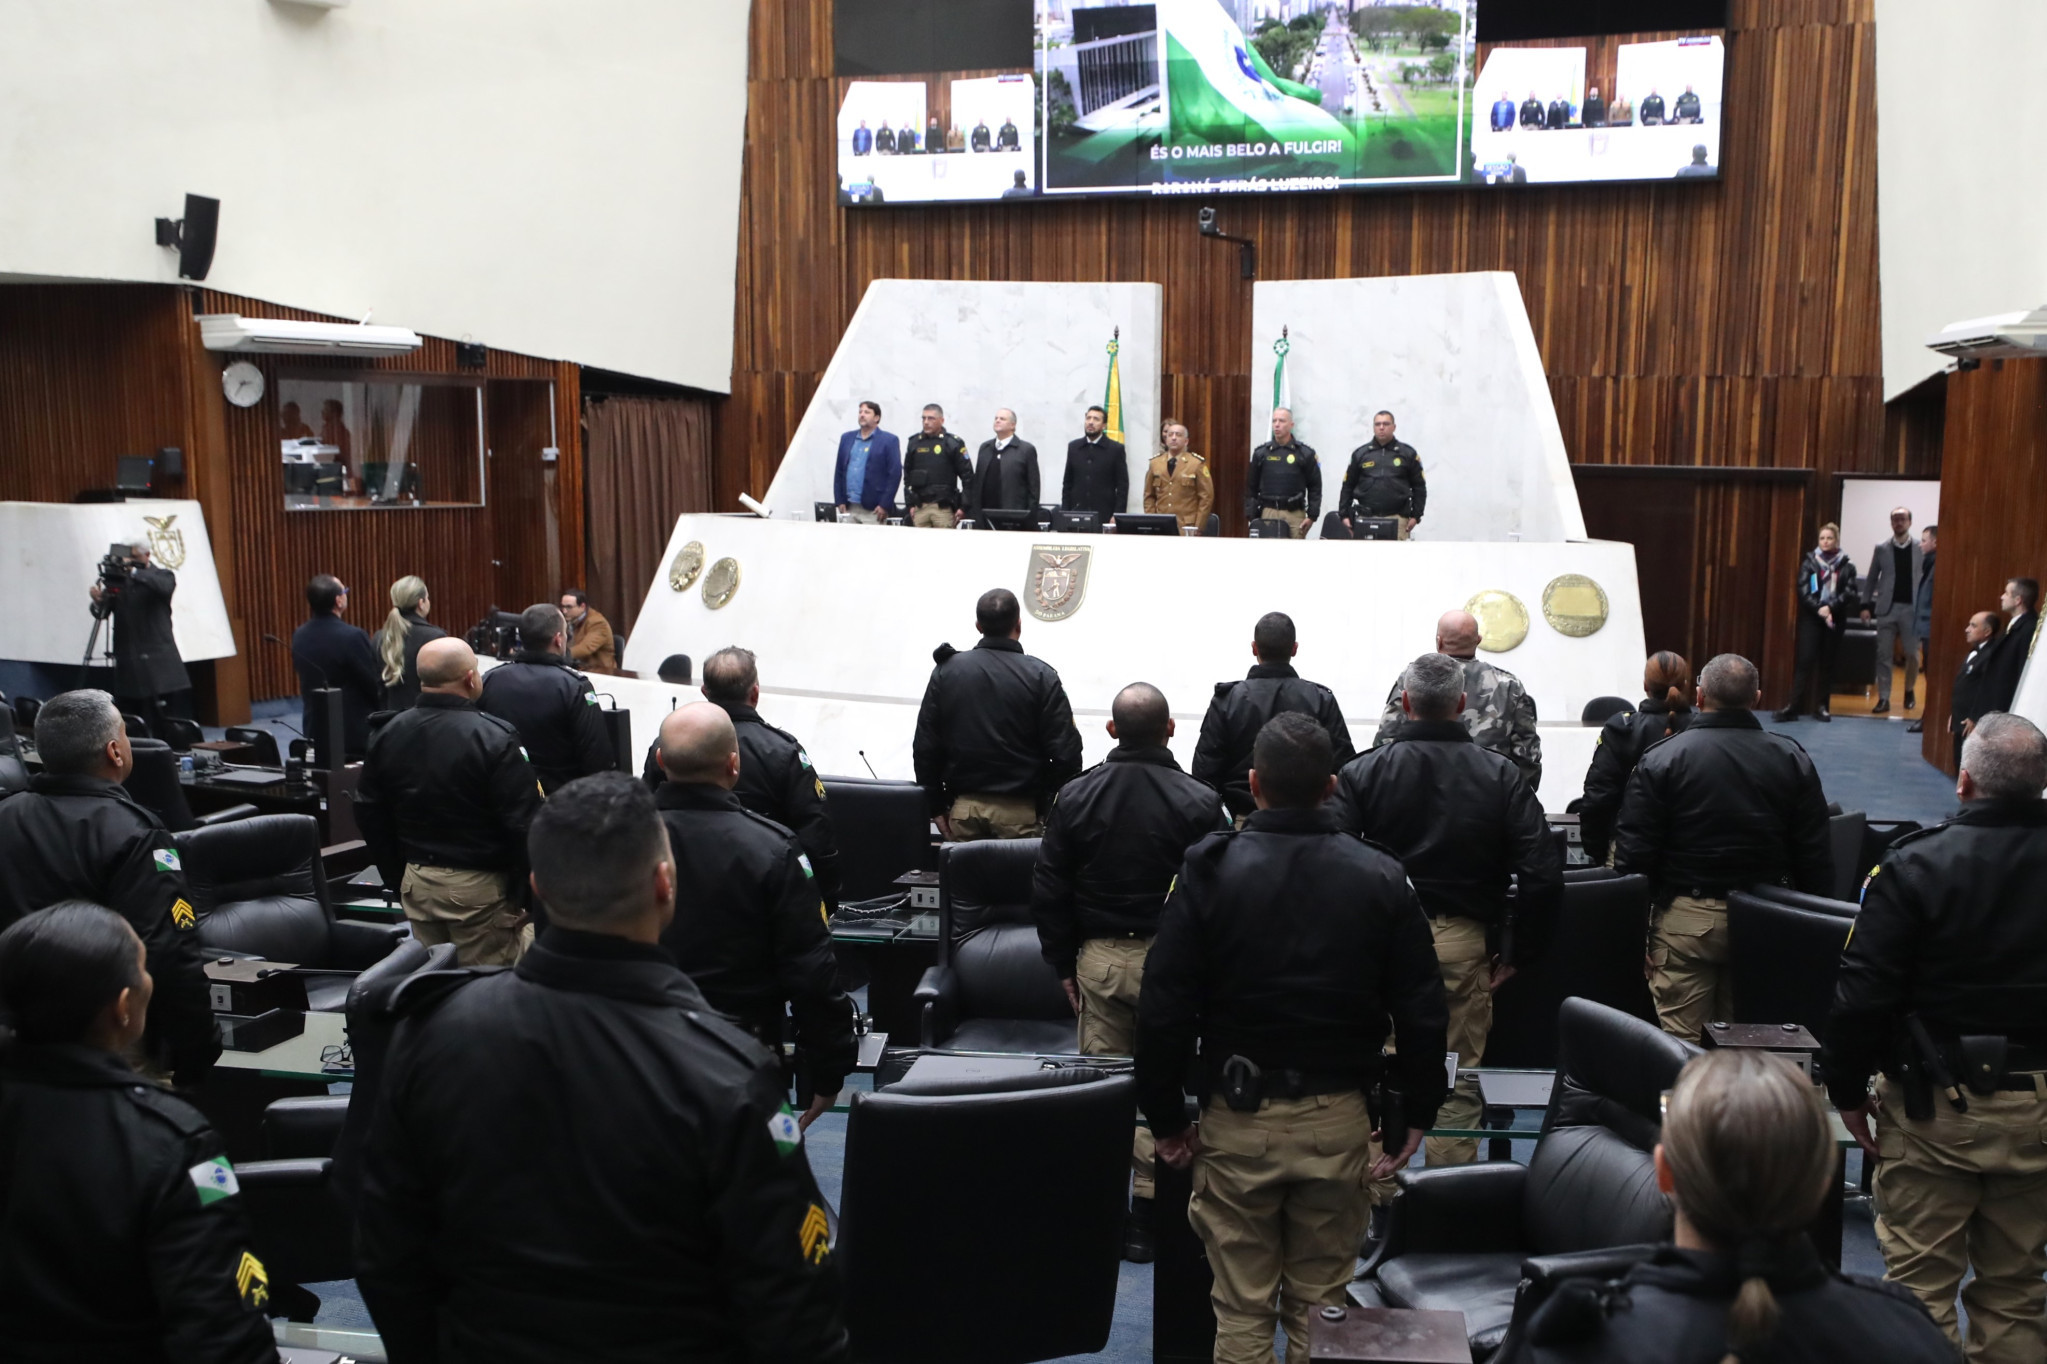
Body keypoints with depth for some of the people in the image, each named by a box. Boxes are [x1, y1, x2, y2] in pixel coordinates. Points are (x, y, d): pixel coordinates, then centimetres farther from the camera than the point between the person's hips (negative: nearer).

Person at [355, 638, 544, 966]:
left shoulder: (387, 734, 3)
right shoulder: (494, 738, -17)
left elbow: (369, 813, 11)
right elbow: (523, 824, -18)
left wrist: (397, 878, 18)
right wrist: (525, 890, -7)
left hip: (416, 880, 6)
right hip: (478, 886, -6)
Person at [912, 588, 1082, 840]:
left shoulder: (947, 671, 4)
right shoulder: (1040, 676, -4)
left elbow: (925, 746, 4)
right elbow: (1065, 752, -8)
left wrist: (936, 806, 11)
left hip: (964, 806, 3)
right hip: (1019, 809, -2)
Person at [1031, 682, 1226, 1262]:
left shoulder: (1075, 796, -2)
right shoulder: (1199, 803, -11)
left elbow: (1049, 892, 2)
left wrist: (1065, 964, 10)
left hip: (1098, 956, 2)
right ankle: (1148, 1213, 12)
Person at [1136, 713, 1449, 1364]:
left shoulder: (1209, 870, -8)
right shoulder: (1381, 878, -4)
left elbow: (1164, 1008, -9)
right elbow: (1422, 1011, -2)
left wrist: (1164, 1117, 2)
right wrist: (1415, 1114, 9)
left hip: (1238, 1118, -1)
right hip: (1339, 1120, 1)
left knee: (1242, 1311, 11)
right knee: (1322, 1304, 14)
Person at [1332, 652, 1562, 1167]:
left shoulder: (1362, 773, -4)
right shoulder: (1499, 775, -1)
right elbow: (1542, 872, -6)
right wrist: (1518, 951, 3)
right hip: (1465, 941, 1)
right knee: (1460, 1081, 11)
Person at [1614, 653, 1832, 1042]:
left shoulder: (1660, 759, -7)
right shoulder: (1792, 759, 2)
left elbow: (1634, 853, -9)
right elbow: (1816, 858, 4)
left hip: (1685, 918, -3)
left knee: (1680, 1042, 2)